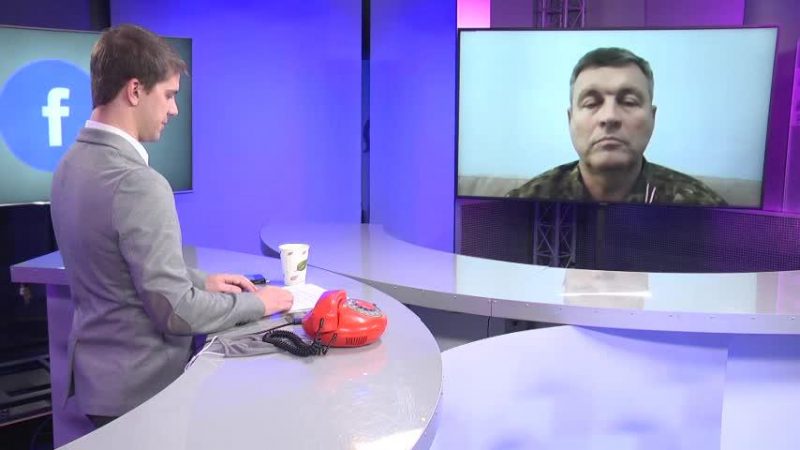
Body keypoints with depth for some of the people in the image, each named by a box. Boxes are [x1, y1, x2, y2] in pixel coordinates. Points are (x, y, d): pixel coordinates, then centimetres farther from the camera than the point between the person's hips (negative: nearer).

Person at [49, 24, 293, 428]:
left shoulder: (73, 163, 2)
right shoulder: (138, 184, -27)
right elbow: (176, 312, -23)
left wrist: (200, 281, 11)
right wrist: (256, 303, -9)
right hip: (137, 388, -8)